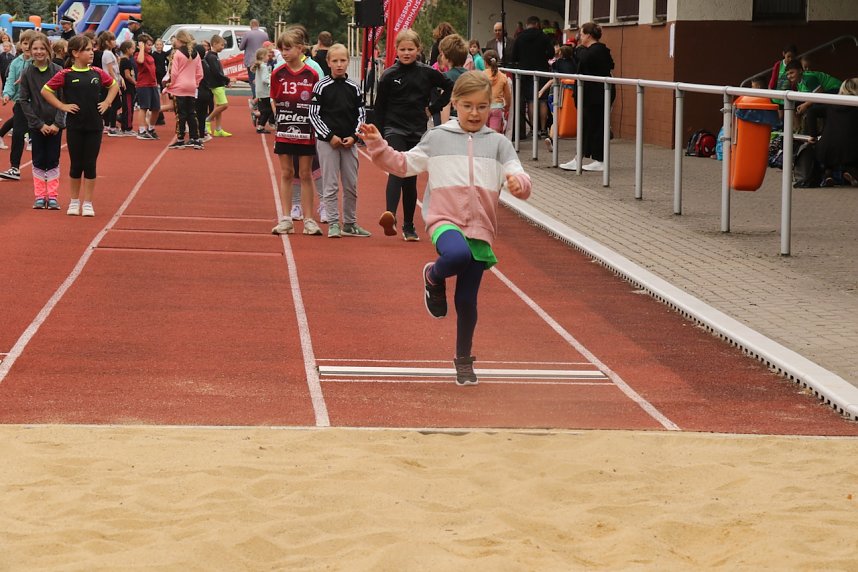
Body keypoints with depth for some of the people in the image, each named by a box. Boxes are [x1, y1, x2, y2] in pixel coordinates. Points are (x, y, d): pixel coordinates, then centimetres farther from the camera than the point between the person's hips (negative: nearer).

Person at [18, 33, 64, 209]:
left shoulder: (58, 71, -4)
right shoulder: (27, 74, -2)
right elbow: (24, 101, -2)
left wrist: (57, 123, -12)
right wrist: (39, 124, -9)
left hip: (55, 124, -1)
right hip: (36, 124, 1)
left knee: (53, 161, 3)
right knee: (38, 161, 5)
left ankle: (53, 196, 9)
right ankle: (40, 196, 12)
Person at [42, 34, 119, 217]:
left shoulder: (97, 73, 4)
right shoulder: (66, 75, -6)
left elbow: (114, 86, 19)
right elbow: (45, 91, -4)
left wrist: (107, 102, 6)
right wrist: (62, 106, -8)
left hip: (94, 126, 2)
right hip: (75, 126, -2)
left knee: (90, 165, 4)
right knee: (76, 165, 6)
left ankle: (88, 203, 10)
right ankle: (74, 202, 18)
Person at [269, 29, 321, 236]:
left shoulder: (312, 75, -5)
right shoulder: (278, 74, 0)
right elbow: (274, 100, 9)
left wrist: (315, 125, -5)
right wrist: (279, 117, -1)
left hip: (306, 132, -1)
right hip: (284, 132, 2)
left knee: (306, 174, 4)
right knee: (286, 174, 6)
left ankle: (308, 219, 9)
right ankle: (286, 219, 10)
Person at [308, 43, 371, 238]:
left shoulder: (354, 87, 6)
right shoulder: (322, 86, -3)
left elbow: (361, 114, 9)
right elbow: (314, 115, -4)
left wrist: (354, 136, -5)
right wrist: (330, 136, -11)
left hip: (349, 142, 3)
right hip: (327, 141, -3)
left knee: (351, 185, 8)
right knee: (330, 185, -2)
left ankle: (350, 224, 18)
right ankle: (333, 224, 2)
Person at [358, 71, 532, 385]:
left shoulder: (498, 143, 8)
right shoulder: (437, 138, 9)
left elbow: (519, 177, 1)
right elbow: (404, 164, 16)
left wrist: (519, 182, -24)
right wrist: (377, 146, 1)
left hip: (480, 227, 2)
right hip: (444, 219, -2)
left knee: (467, 300, 4)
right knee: (458, 254, -38)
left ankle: (464, 359, 26)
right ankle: (433, 277, -1)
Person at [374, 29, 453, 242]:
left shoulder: (427, 73, 2)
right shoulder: (389, 75, -1)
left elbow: (450, 87, 16)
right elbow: (379, 107, 3)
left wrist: (434, 108, 9)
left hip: (417, 132, 2)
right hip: (394, 129, -2)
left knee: (410, 180, 8)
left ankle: (409, 226, 18)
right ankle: (390, 215, -42)